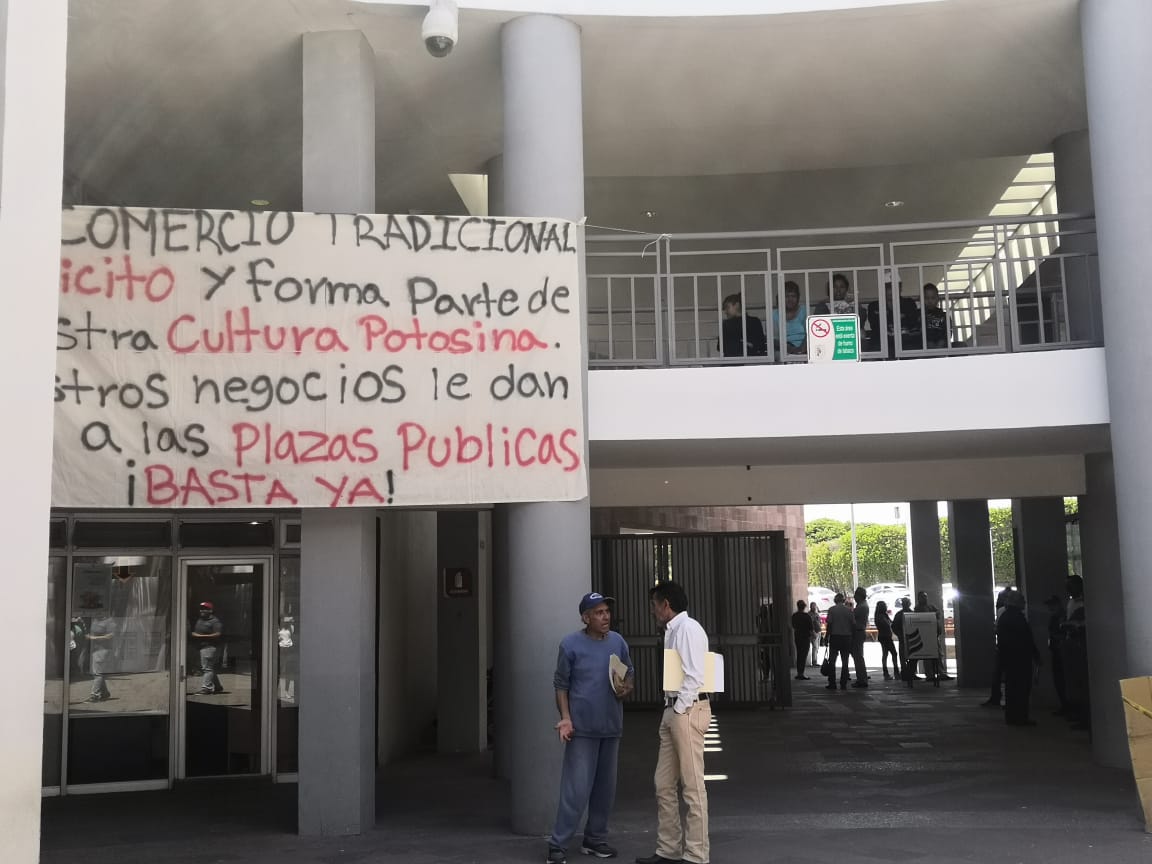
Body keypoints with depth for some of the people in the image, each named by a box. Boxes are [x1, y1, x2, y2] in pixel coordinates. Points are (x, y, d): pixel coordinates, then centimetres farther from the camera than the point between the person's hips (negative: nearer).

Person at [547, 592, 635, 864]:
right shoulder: (571, 644, -8)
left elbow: (630, 673, 16)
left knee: (605, 786, 11)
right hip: (582, 727, -5)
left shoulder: (618, 642, 4)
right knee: (576, 788, -7)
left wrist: (626, 688, -6)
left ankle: (595, 839, 24)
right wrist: (565, 718, -13)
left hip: (611, 726, 5)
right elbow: (561, 685, -4)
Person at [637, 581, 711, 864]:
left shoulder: (688, 628, -12)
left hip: (687, 711, -9)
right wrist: (670, 712, 11)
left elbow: (694, 676, -19)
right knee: (664, 785, 12)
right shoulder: (672, 630, 15)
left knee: (692, 786, -2)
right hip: (673, 711, 9)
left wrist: (678, 710, -13)